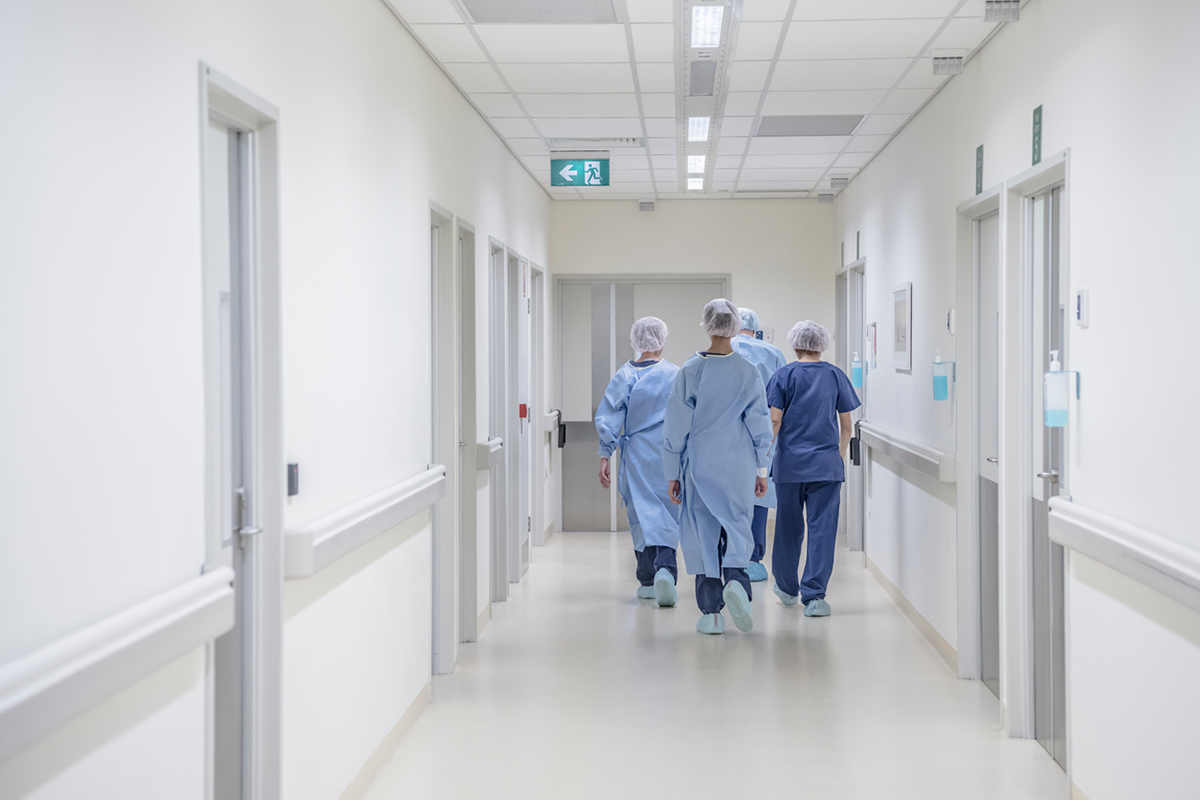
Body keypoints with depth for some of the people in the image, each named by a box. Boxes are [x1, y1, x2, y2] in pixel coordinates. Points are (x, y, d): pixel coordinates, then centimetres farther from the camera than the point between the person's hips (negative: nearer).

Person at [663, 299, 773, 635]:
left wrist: (673, 474, 4)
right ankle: (735, 579, -18)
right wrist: (762, 471, 10)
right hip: (737, 466, 1)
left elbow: (676, 427, -4)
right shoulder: (748, 373, -3)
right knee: (736, 525, 11)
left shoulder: (690, 371, -6)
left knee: (703, 532, 6)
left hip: (699, 465, -1)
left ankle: (711, 613, 6)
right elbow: (760, 425, 1)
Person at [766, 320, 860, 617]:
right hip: (827, 464, 0)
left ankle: (787, 588, 28)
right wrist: (841, 454, 19)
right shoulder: (835, 375, 3)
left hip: (790, 462, 0)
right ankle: (814, 596, -8)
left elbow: (774, 420, -7)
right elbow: (846, 424, 6)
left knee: (789, 527, 13)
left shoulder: (785, 375, -1)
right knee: (822, 528, -2)